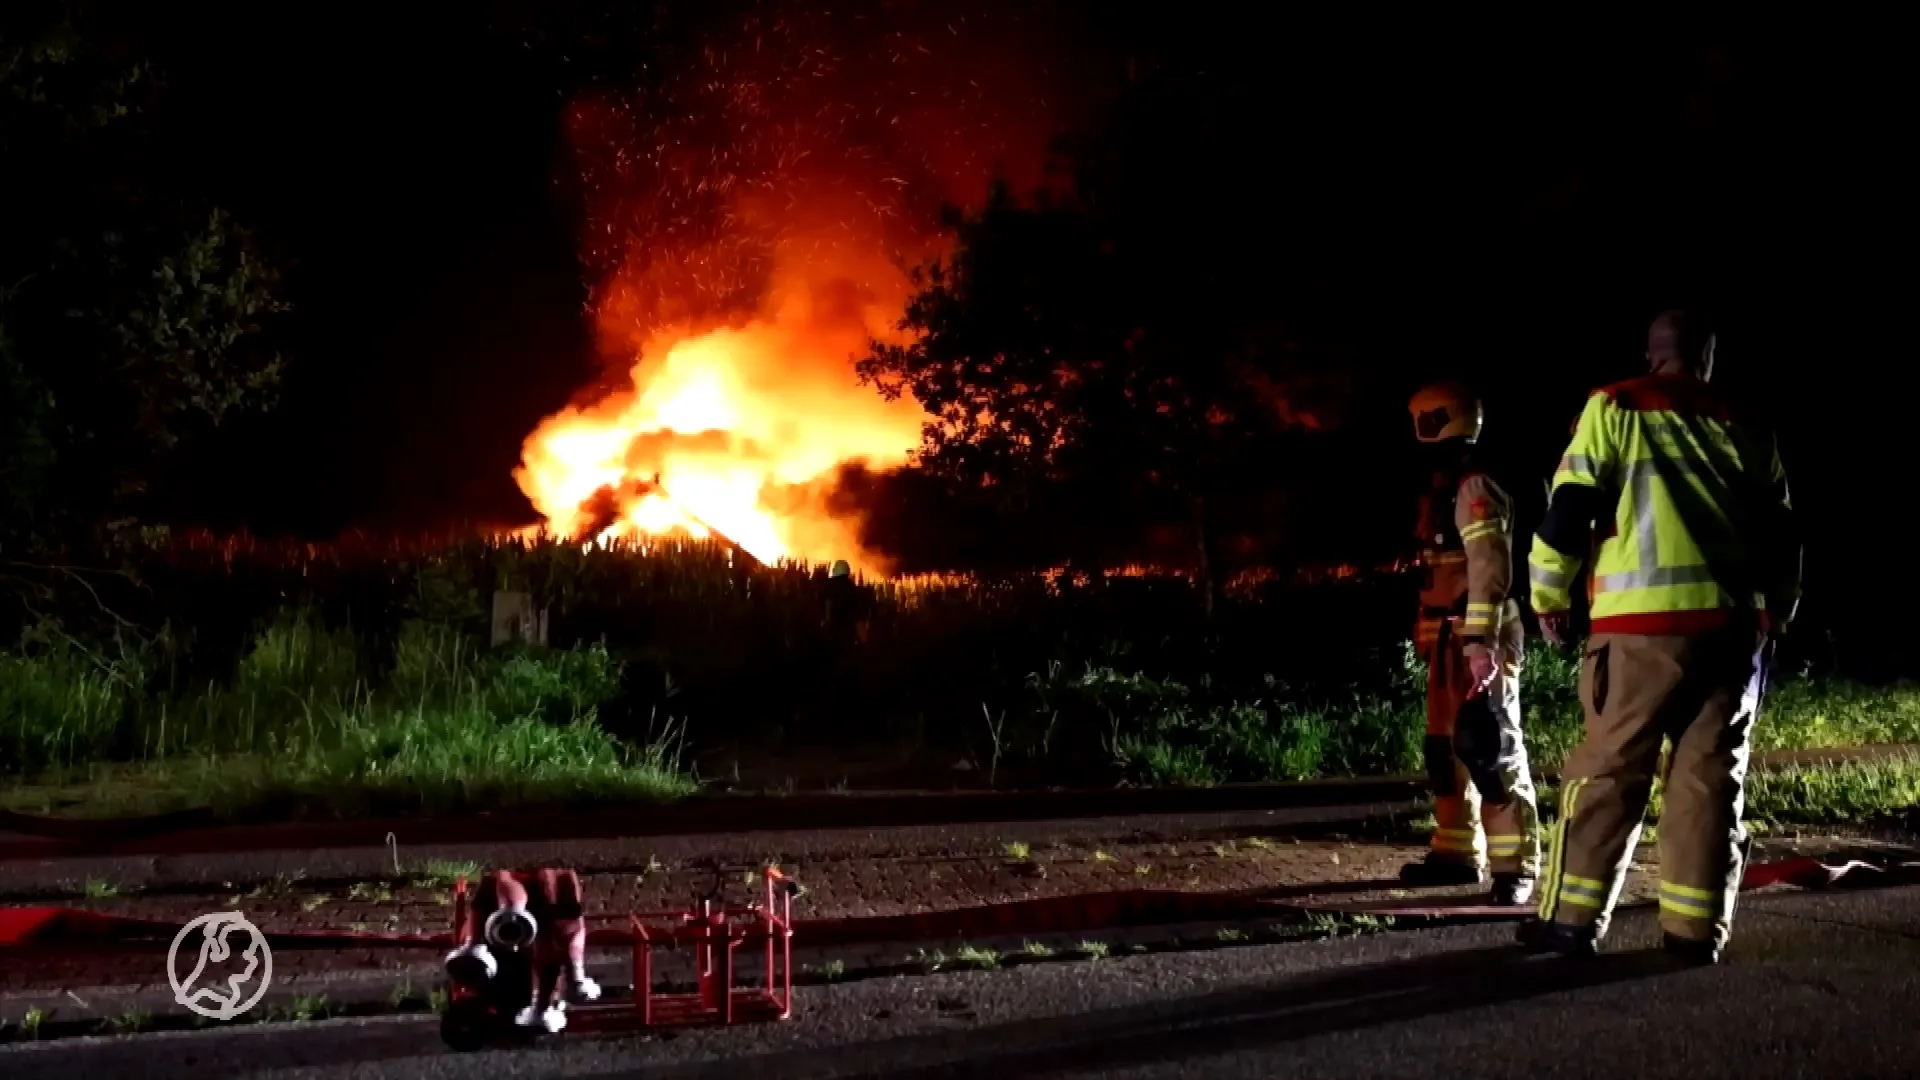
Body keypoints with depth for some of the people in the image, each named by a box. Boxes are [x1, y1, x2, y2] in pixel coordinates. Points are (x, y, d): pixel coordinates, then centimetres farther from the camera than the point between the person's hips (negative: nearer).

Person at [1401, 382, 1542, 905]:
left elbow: (1490, 568, -21)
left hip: (1476, 639, -10)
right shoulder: (1446, 490, 18)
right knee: (1445, 747, 13)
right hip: (1449, 639, 10)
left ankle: (1515, 865, -7)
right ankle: (1457, 852, 22)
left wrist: (1481, 641, -27)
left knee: (1490, 747, -11)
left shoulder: (1473, 488, -13)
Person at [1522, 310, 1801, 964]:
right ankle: (1695, 928, 10)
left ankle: (1573, 918, 1)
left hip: (1646, 619, -4)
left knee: (1608, 767, 0)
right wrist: (1775, 612, 34)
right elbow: (1781, 535, 20)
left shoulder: (1616, 408, 5)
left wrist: (1549, 595, 10)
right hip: (1733, 622, 4)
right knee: (1710, 775, 9)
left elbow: (1572, 507, -1)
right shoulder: (1748, 432, 17)